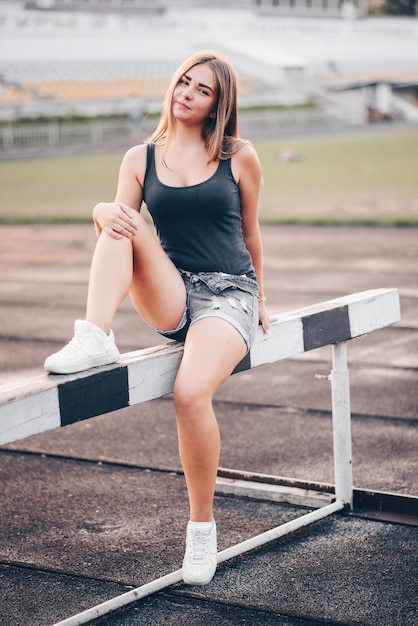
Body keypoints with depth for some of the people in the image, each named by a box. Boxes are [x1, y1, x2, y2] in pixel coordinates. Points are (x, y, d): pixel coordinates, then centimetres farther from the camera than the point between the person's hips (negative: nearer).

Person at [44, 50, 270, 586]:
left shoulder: (239, 158, 3)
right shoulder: (141, 158, 8)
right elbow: (116, 231, 2)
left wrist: (258, 298, 24)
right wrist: (107, 215, -22)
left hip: (229, 295, -2)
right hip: (171, 298, 2)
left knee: (190, 392, -30)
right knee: (113, 215, -23)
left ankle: (202, 526, -10)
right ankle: (94, 338, -36)